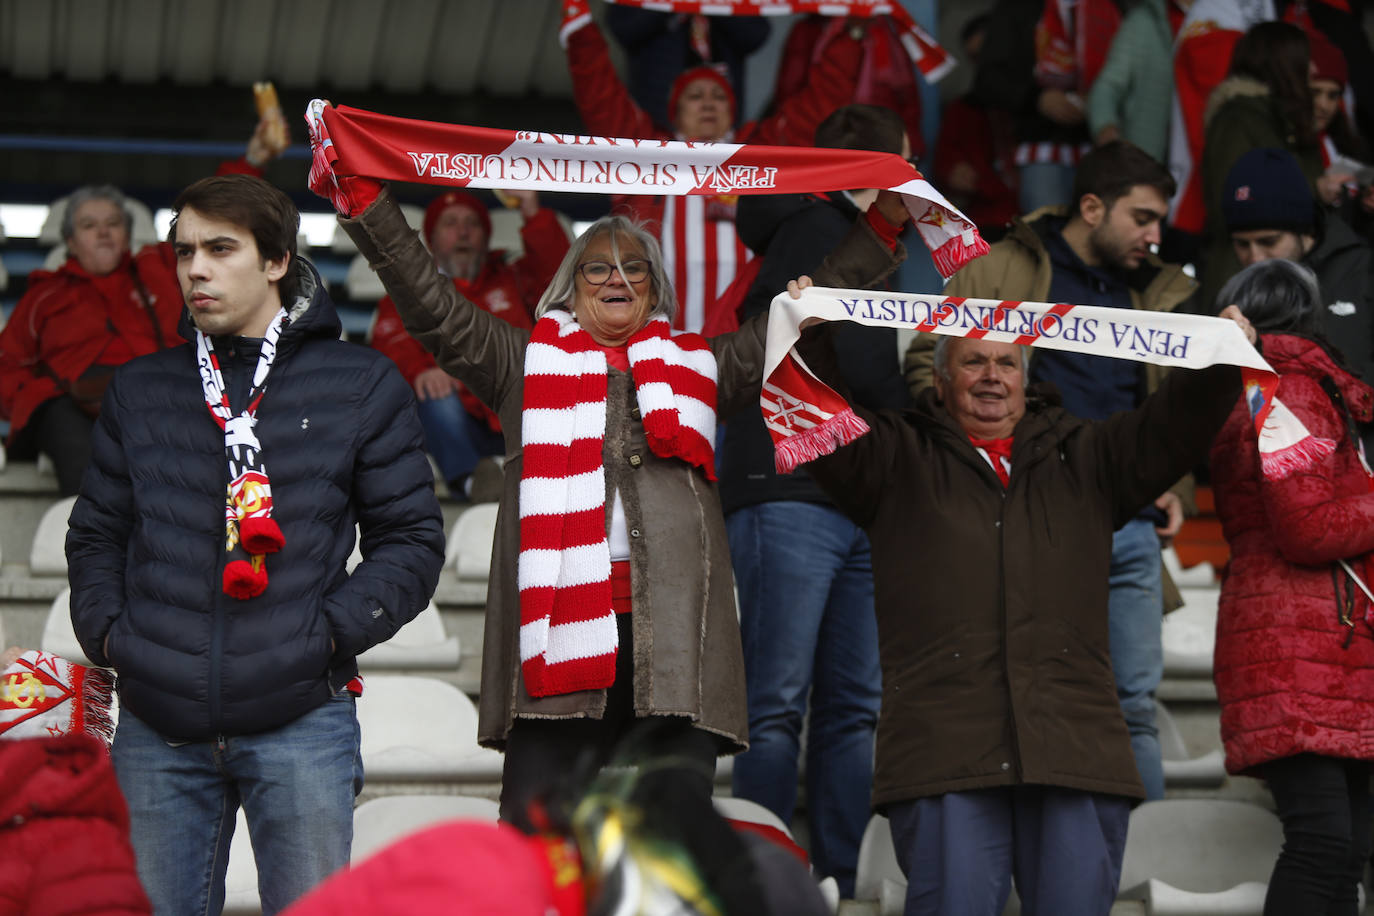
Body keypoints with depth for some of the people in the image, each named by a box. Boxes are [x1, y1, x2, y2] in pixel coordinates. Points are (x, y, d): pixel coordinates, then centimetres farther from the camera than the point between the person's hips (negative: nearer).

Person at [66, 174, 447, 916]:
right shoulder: (140, 390, 13)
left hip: (300, 721, -2)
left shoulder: (361, 387, 5)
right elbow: (97, 533, 18)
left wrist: (329, 631, -9)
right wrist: (106, 630, 0)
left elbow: (411, 539, 4)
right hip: (157, 726, 3)